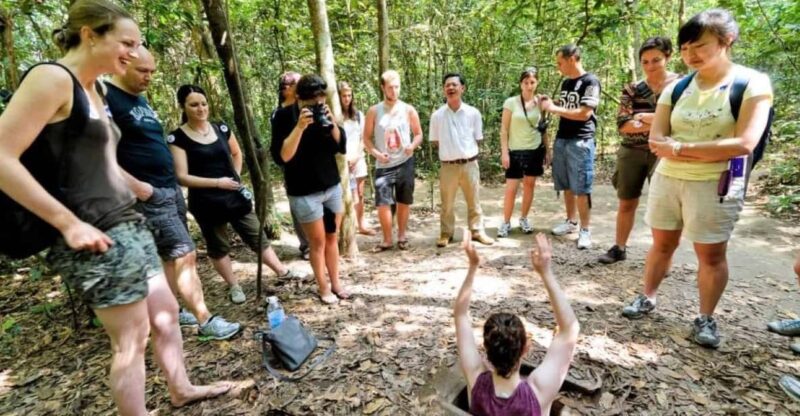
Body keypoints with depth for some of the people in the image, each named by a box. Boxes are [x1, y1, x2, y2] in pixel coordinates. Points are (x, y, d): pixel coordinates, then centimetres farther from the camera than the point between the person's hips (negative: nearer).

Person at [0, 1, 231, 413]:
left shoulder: (91, 89, 15)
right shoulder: (52, 78, -12)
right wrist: (70, 224, -20)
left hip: (128, 226, 9)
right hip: (96, 238, -9)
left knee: (166, 313, 19)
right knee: (132, 338, 3)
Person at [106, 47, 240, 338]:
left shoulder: (141, 99, 17)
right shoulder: (106, 98, -11)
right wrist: (136, 186, -21)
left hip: (171, 188, 9)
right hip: (149, 196, -9)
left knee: (172, 256, 13)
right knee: (185, 254, -8)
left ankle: (170, 312, 25)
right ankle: (206, 321, 1)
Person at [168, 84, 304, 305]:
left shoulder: (222, 128, 2)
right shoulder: (177, 138, -11)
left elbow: (237, 153, 20)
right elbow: (182, 177, -15)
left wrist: (236, 177, 8)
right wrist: (217, 182, -20)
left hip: (235, 196, 4)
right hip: (206, 203, -3)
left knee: (257, 236, 11)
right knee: (218, 247, 11)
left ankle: (282, 271, 24)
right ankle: (234, 286, 27)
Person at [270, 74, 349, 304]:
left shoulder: (323, 112, 3)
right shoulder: (284, 116, -11)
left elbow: (342, 147, 0)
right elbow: (281, 157, -20)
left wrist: (331, 123, -16)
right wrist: (299, 127, -28)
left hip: (332, 186, 5)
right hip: (304, 193, -5)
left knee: (332, 237, 13)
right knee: (318, 242, 5)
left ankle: (336, 282, 28)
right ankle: (323, 287, 22)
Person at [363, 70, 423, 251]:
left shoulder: (409, 110, 1)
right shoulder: (374, 111, -1)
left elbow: (418, 134, 7)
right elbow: (366, 138, 2)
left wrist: (413, 145, -15)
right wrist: (376, 153, -15)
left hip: (405, 163, 1)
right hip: (384, 165, 0)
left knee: (404, 202, 9)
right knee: (382, 203, -5)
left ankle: (402, 236, 25)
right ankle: (387, 240, 12)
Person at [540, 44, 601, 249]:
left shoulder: (590, 81, -8)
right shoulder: (565, 83, 16)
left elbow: (584, 114, -16)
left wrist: (554, 108, -12)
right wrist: (549, 105, 4)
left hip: (580, 142, -7)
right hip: (561, 140, 7)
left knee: (581, 188, -4)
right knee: (567, 186, 11)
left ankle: (585, 230, 3)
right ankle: (571, 222, 23)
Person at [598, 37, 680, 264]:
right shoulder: (632, 89, 3)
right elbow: (622, 124, -8)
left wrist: (646, 117, -14)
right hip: (631, 153, 3)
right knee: (626, 203, 10)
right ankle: (619, 248, 23)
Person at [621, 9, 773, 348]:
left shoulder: (752, 83, -6)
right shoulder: (676, 88, 5)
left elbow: (743, 144, -17)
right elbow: (656, 141, -2)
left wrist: (680, 147, -14)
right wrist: (708, 152, -15)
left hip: (716, 185, -3)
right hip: (666, 179, 4)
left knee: (711, 255, 5)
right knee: (662, 244, 14)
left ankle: (706, 319, 21)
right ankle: (647, 298, 29)